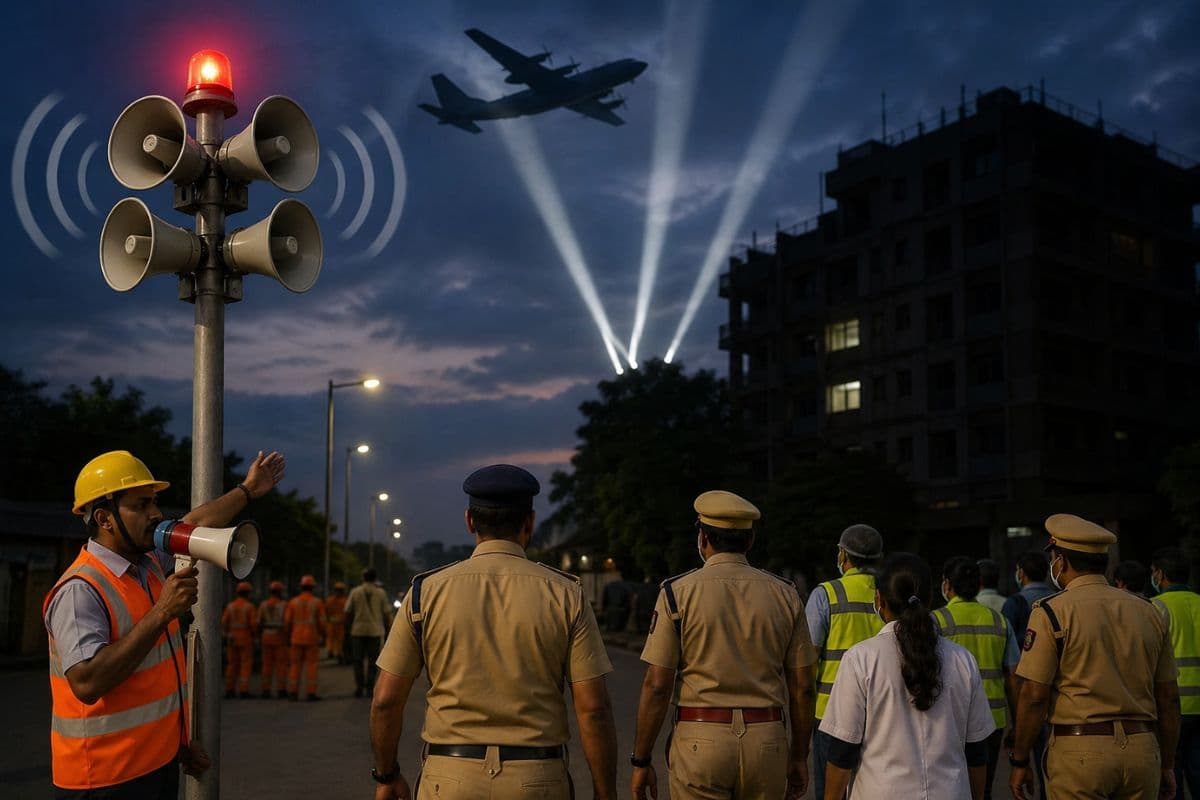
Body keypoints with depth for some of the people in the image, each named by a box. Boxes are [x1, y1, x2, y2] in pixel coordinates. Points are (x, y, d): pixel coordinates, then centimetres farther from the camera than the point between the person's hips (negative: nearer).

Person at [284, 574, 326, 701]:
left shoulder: (293, 602, 1)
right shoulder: (317, 602, -4)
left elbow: (287, 622, 0)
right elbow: (322, 622, -6)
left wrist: (287, 638, 10)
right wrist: (323, 635, 7)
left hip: (296, 638, 2)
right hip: (312, 638, -2)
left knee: (295, 665, 7)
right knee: (311, 665, 1)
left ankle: (293, 693, 4)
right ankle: (311, 693, -2)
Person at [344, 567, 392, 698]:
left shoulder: (355, 592, 0)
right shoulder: (381, 593, -1)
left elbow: (348, 612, 1)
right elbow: (386, 613, -1)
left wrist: (350, 624, 17)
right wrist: (388, 628, 9)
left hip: (358, 630, 0)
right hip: (375, 631, 0)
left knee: (358, 660, 9)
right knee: (372, 661, 6)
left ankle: (359, 688, 6)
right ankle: (370, 688, 4)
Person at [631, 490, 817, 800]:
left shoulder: (678, 591, -4)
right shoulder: (785, 594, 4)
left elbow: (657, 685, -7)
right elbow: (802, 687, 4)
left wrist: (641, 761, 1)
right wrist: (799, 758, 14)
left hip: (700, 741, -3)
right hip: (768, 741, 3)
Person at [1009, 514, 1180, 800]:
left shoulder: (1051, 612, -7)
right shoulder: (1149, 612, 8)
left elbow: (1034, 695, -10)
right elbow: (1169, 697, 11)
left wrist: (1019, 761, -1)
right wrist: (1167, 765, 19)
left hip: (1079, 752, -5)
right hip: (1143, 751, 5)